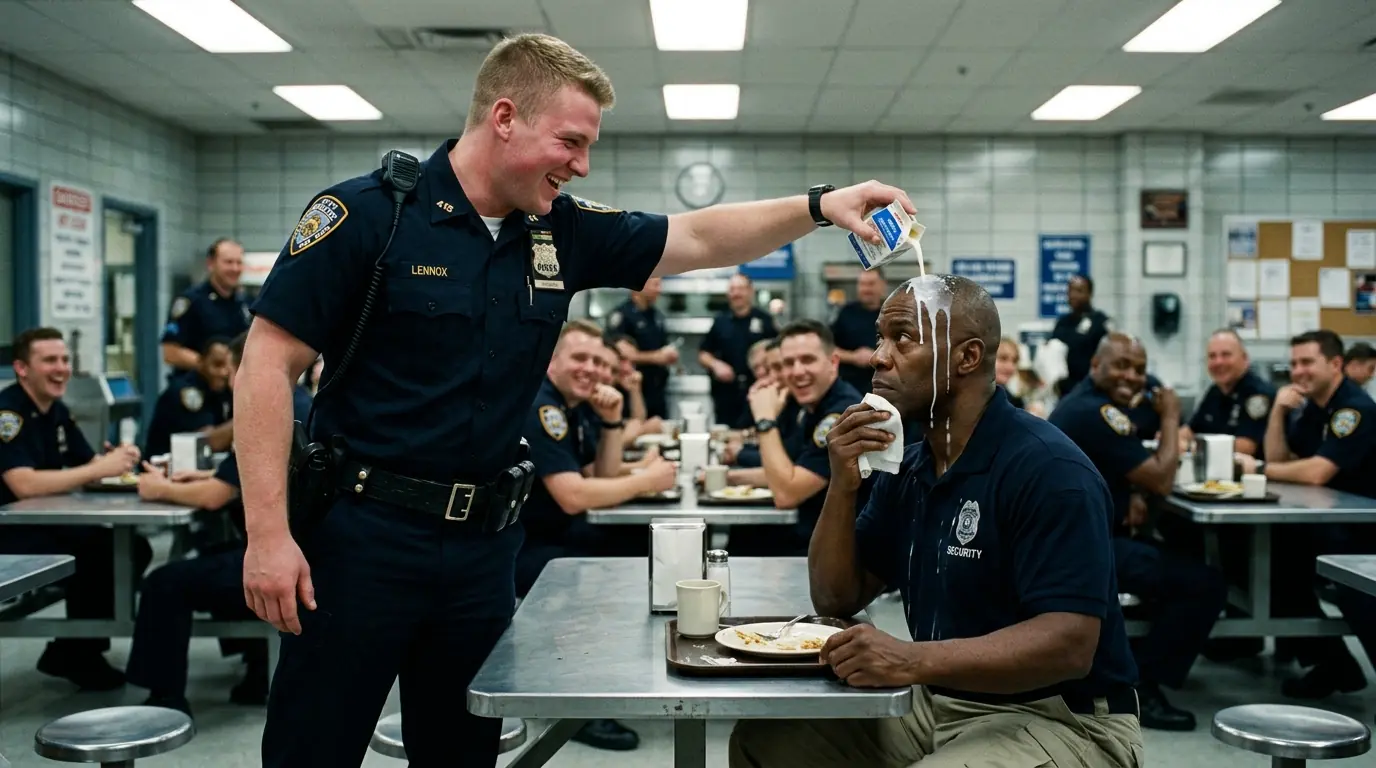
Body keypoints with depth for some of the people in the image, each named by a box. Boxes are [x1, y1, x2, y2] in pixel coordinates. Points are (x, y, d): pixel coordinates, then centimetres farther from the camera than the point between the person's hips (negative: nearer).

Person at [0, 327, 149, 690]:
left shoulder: (57, 410, 10)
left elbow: (88, 465, 10)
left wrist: (118, 459, -14)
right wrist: (100, 469, -28)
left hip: (46, 525, 9)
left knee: (133, 549, -3)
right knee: (93, 560, -27)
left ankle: (73, 650, 6)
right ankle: (76, 655, -3)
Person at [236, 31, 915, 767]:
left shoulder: (562, 231, 4)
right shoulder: (365, 213, -11)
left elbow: (697, 239, 10)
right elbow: (268, 364, -12)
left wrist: (817, 206, -3)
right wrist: (268, 532, -18)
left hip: (486, 542, 5)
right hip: (362, 533, -5)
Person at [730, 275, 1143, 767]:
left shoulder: (1047, 468, -19)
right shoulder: (907, 468, 7)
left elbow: (1070, 644, -27)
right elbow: (836, 600, 7)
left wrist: (914, 661, -36)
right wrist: (842, 487, -8)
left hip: (1056, 720, -7)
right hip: (936, 703, 8)